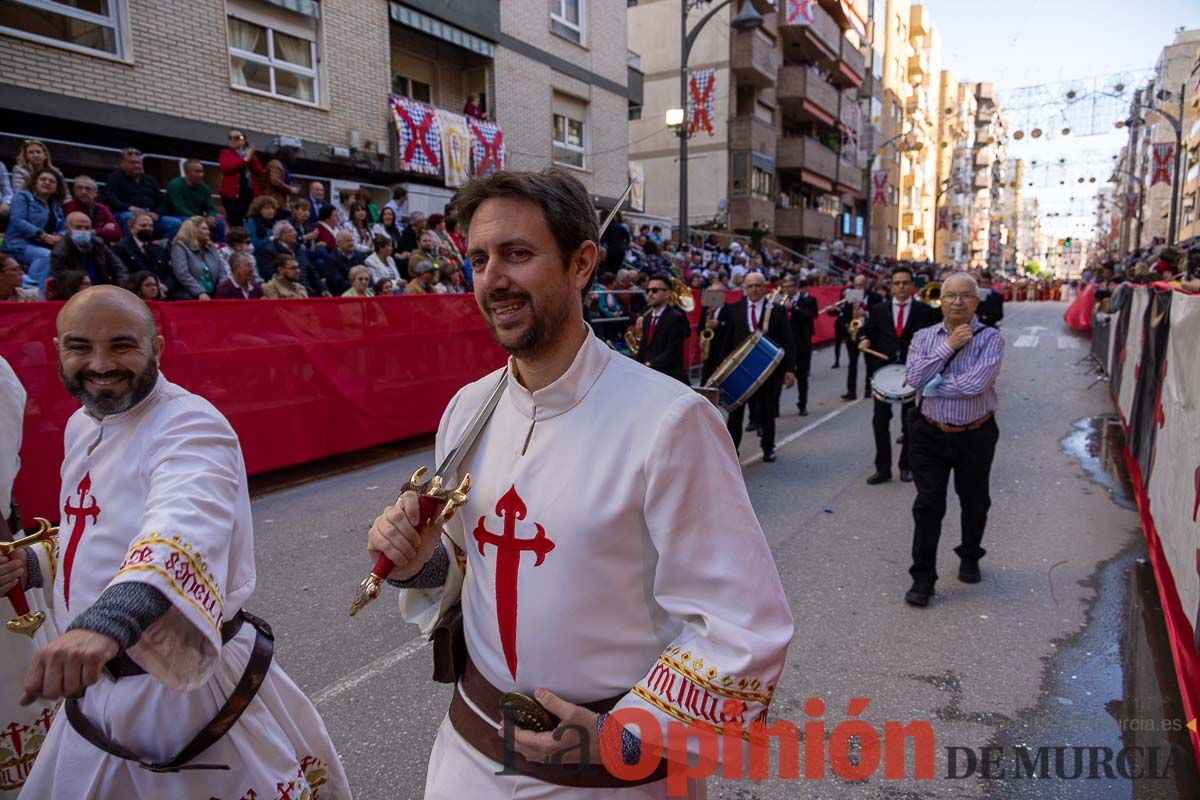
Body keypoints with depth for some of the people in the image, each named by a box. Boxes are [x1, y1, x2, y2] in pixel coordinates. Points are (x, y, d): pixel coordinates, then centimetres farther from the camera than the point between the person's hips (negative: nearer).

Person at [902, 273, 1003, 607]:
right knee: (928, 506, -1)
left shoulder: (990, 338, -9)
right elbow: (914, 376, -16)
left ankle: (970, 558, 42)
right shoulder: (924, 337, 0)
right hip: (931, 435, 1)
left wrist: (933, 386, -14)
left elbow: (976, 383, -23)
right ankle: (923, 578, 7)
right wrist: (949, 346, -18)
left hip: (975, 437, -1)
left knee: (974, 503, 17)